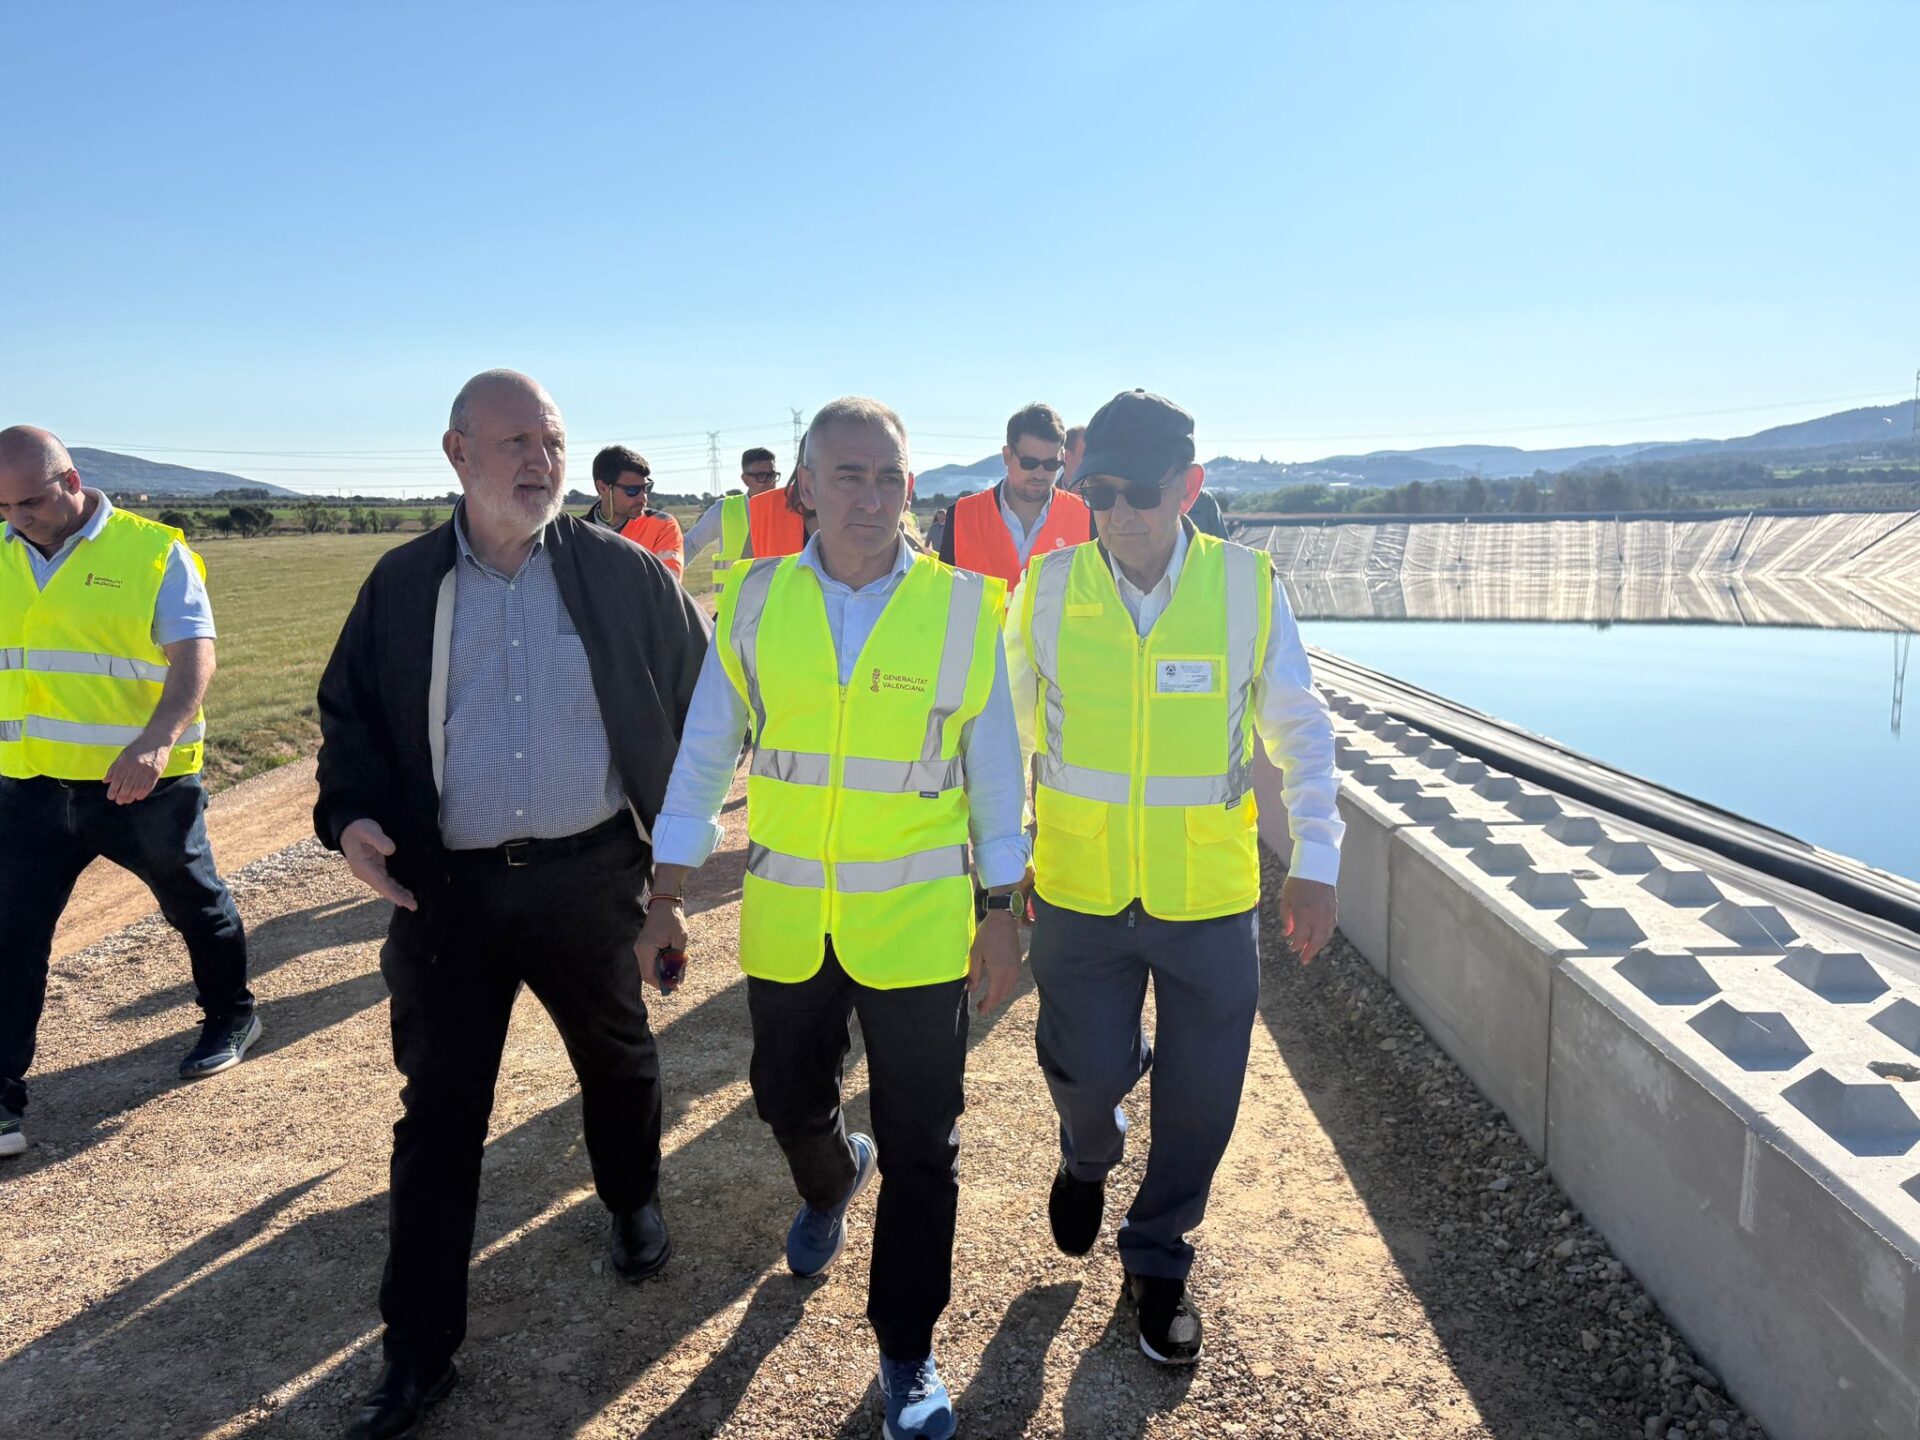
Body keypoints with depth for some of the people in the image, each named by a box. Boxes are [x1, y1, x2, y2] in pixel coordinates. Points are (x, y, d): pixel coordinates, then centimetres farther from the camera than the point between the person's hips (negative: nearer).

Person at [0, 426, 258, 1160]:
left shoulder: (154, 553, -10)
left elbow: (195, 655, -19)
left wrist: (156, 741, -33)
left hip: (145, 783, -4)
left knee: (195, 904, 15)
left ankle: (230, 1016, 39)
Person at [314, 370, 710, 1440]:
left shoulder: (624, 574, -4)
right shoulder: (404, 584, 0)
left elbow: (704, 683, 3)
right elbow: (350, 709, 8)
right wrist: (351, 812, -9)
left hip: (590, 876, 0)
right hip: (448, 887, 1)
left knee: (617, 1058, 20)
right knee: (438, 1111, 7)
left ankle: (635, 1201, 50)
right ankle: (420, 1351, 22)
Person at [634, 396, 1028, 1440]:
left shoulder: (963, 608, -7)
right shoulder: (755, 604, -2)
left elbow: (995, 767, -1)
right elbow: (703, 753, 3)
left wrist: (1000, 914, -1)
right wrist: (666, 898, 2)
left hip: (918, 924, -2)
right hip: (786, 921, 3)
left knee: (919, 1150, 6)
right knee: (789, 1103, 21)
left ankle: (906, 1354, 28)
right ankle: (831, 1181, 57)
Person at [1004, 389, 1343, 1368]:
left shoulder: (1247, 587, -7)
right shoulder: (1048, 588, -5)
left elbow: (1299, 730, 3)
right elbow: (1009, 730, 7)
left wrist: (1315, 862, -1)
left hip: (1210, 894, 0)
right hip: (1079, 891, 0)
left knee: (1201, 1097, 9)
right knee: (1090, 1069, 4)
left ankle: (1157, 1261, 36)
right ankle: (1088, 1160, 43)